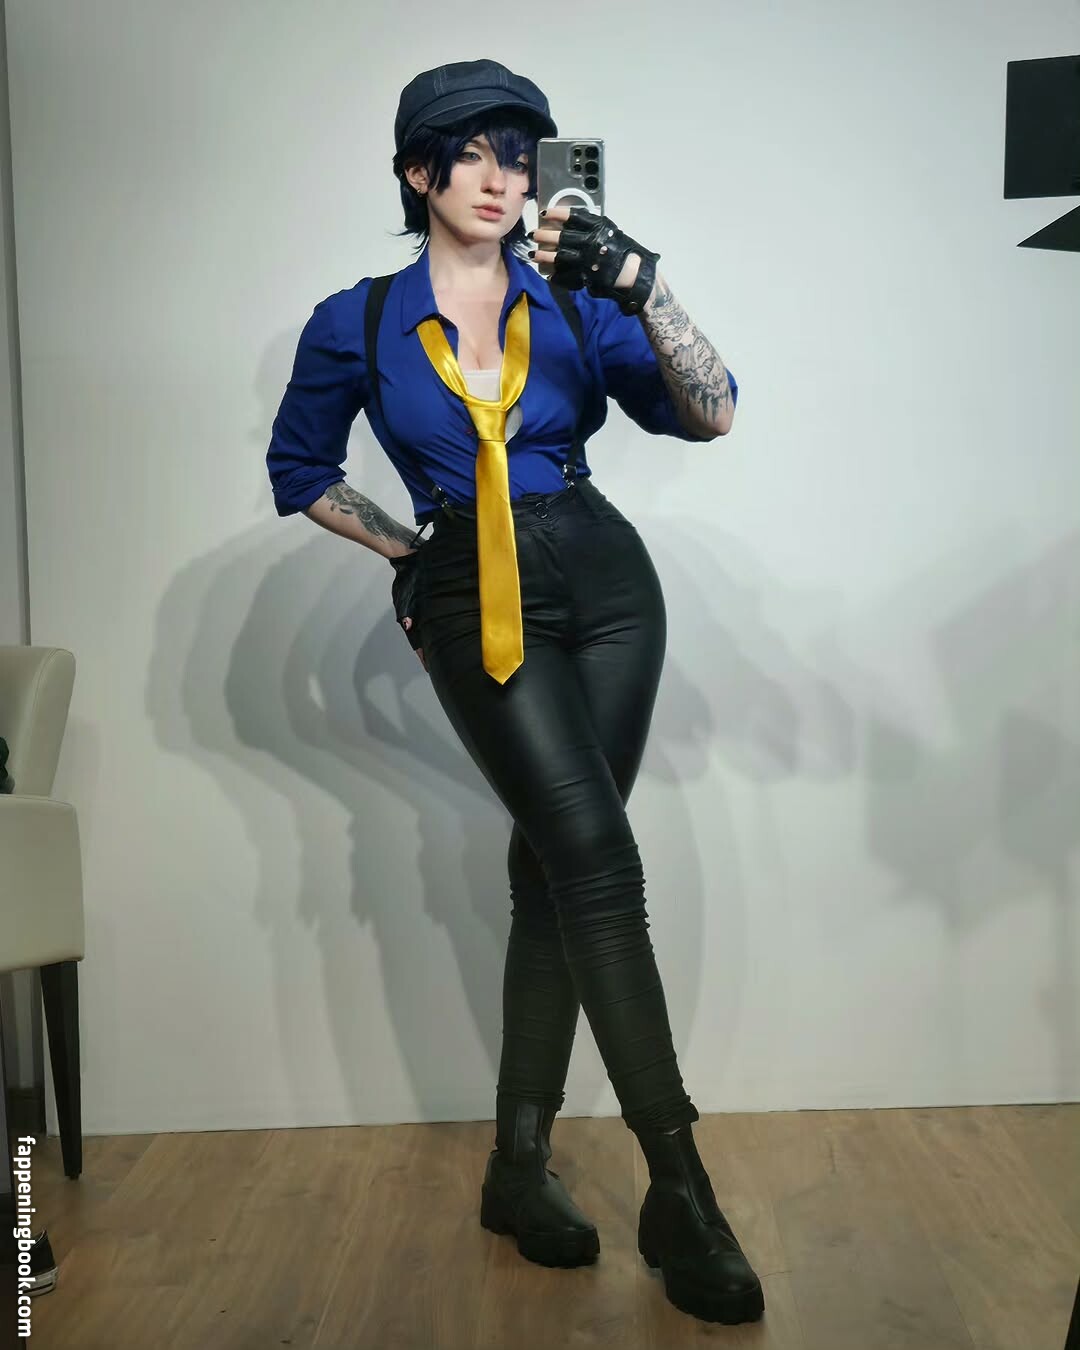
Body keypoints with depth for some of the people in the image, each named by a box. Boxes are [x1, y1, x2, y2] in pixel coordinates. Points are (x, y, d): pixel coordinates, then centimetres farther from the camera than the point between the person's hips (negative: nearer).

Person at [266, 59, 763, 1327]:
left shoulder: (572, 302, 6)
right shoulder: (354, 326, 3)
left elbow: (710, 412, -6)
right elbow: (299, 471, 16)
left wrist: (640, 283, -18)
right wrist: (407, 550, 10)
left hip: (605, 583, 3)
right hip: (474, 606, -2)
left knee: (555, 866, 3)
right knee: (598, 859, -15)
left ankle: (520, 1165, 18)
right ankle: (679, 1191, -5)